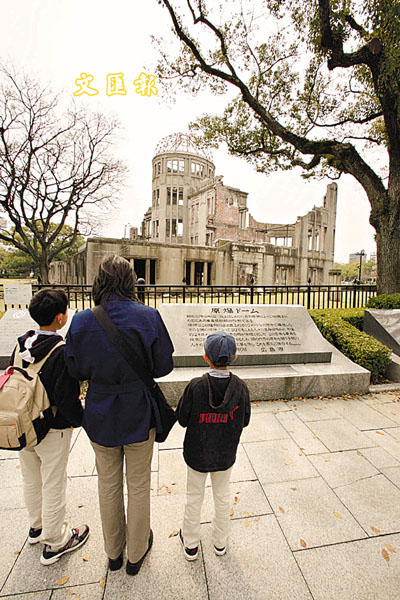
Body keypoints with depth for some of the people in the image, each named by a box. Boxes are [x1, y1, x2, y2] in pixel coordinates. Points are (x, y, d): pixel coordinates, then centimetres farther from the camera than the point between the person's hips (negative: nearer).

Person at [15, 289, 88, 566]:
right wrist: (81, 419, -8)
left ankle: (37, 526, 50)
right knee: (53, 485, 13)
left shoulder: (21, 344, -5)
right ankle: (55, 542, 34)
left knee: (31, 480, 26)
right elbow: (67, 398, -26)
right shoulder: (62, 351, -27)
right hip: (52, 429, -7)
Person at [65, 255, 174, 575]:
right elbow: (163, 366, -13)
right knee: (138, 486, 21)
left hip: (100, 416, 3)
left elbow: (76, 370, -4)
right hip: (139, 416, -2)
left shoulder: (81, 321, -12)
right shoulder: (148, 317, -19)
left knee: (108, 485, 26)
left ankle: (114, 552, 49)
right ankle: (136, 553, 45)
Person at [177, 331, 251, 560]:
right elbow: (244, 421, -7)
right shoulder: (241, 387, -20)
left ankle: (191, 544, 45)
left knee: (194, 497, 23)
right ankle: (220, 542, 48)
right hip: (226, 454, 2)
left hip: (198, 453, -1)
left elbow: (182, 419, -14)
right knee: (222, 496, 26)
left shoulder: (195, 386, -27)